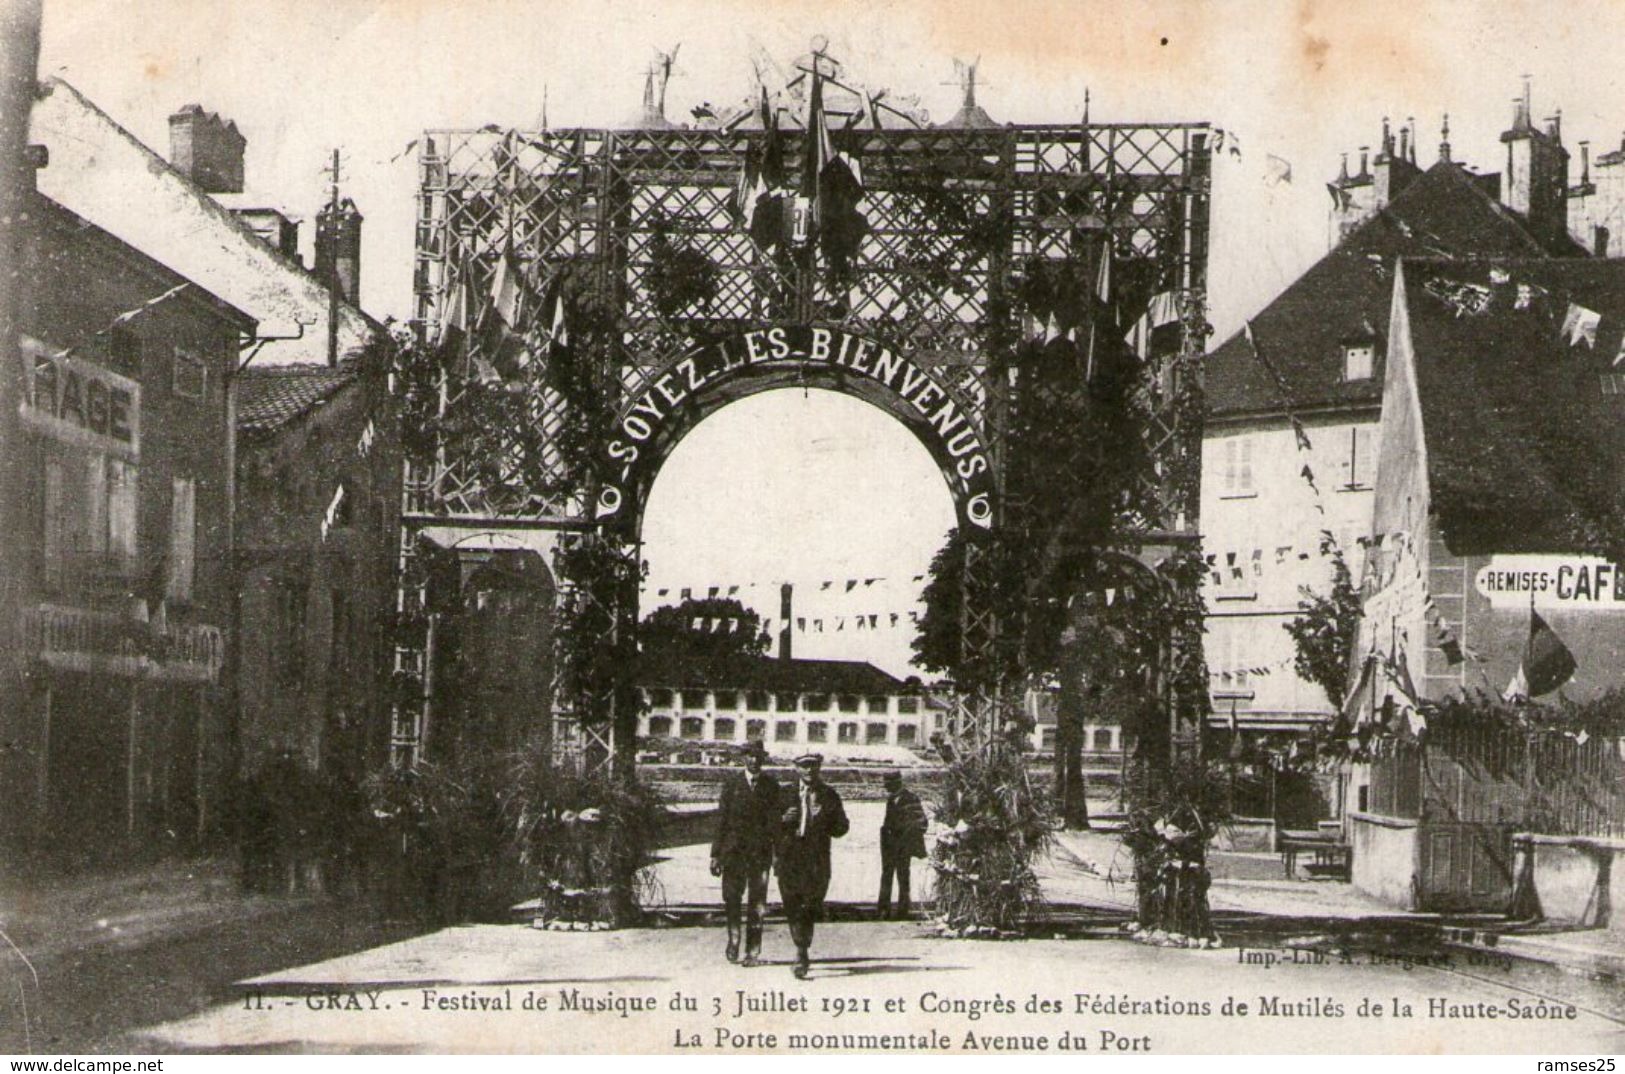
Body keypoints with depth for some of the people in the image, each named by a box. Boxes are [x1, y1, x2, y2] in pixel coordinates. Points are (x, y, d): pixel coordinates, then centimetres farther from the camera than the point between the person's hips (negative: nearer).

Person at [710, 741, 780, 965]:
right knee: (731, 898, -3)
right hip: (733, 849, 0)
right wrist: (716, 853, -2)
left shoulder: (771, 785, 6)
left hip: (760, 851, 0)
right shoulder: (731, 782, 4)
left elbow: (775, 821, 4)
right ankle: (733, 938, 19)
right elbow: (721, 818, 3)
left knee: (756, 902, 0)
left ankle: (753, 951, 5)